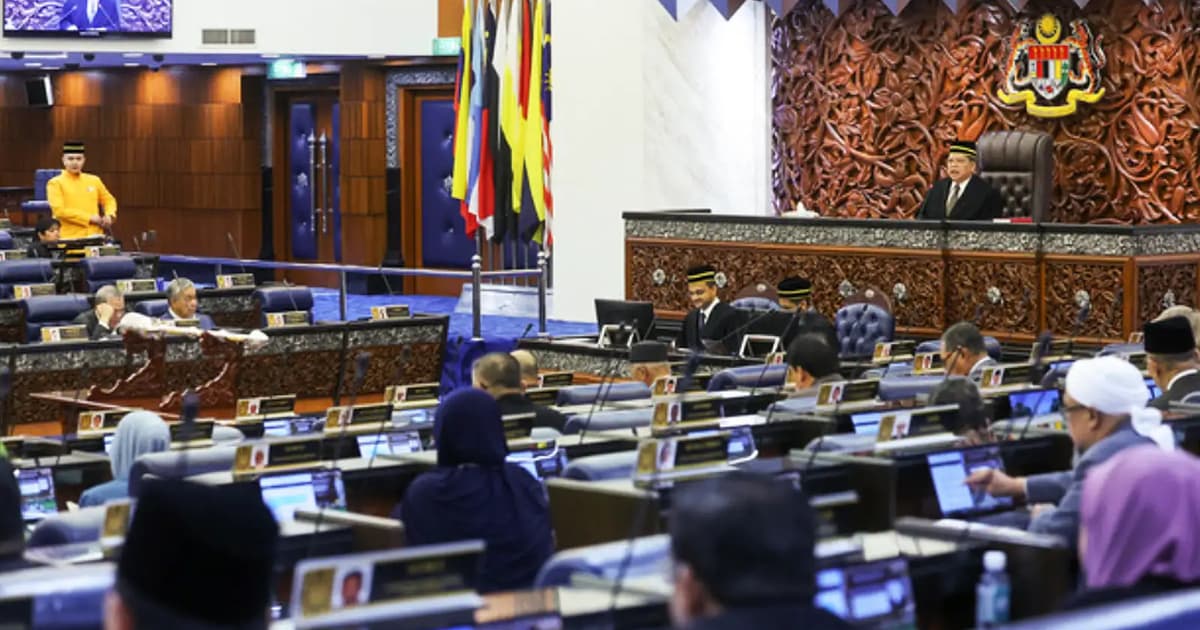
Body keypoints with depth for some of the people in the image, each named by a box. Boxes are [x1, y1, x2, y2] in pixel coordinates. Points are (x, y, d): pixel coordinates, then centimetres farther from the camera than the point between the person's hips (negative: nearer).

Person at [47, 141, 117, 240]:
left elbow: (109, 200, 25)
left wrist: (109, 215, 2)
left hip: (94, 238, 5)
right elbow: (59, 210, -12)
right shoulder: (56, 183, -1)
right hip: (69, 239, -5)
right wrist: (89, 218, -14)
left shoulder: (94, 181, 14)